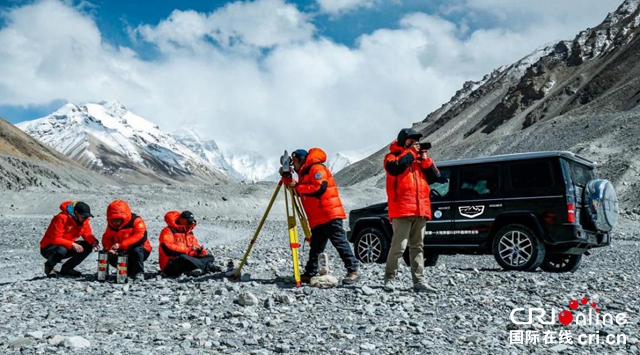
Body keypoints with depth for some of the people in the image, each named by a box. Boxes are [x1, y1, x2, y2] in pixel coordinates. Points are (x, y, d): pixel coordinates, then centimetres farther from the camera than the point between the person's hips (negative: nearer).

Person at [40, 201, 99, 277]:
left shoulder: (83, 219, -4)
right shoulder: (62, 218, -25)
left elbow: (87, 234, -2)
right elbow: (55, 239, -29)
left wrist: (93, 241, -25)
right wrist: (72, 244, -39)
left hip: (67, 247, 7)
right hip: (48, 248, -7)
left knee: (88, 246, -13)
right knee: (61, 250, -39)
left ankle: (67, 268, 3)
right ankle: (49, 266, -4)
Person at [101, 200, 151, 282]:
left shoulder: (136, 221, -18)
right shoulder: (112, 226, 1)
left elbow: (140, 237, -32)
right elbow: (106, 238, -1)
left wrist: (121, 245, -39)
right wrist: (109, 248, -25)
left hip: (140, 251, -5)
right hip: (123, 253, 5)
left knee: (136, 250, -37)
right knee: (111, 258, -21)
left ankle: (139, 273, -17)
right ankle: (131, 271, 2)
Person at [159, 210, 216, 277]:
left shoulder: (189, 233, 17)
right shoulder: (168, 231, -6)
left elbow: (196, 246, 16)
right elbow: (168, 249, -20)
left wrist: (200, 251, -10)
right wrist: (188, 250, -25)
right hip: (171, 266, -7)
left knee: (210, 257, -5)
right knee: (183, 258, -39)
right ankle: (207, 267, -30)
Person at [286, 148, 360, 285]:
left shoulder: (316, 168, -8)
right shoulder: (304, 173, 24)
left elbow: (319, 188, -21)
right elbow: (303, 191, 25)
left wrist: (297, 186, -15)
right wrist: (289, 180, 13)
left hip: (329, 214, -10)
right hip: (317, 218, 10)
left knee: (339, 242, -12)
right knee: (316, 247, 11)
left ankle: (353, 270, -11)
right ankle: (310, 273, 16)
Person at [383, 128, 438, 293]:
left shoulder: (419, 158, 23)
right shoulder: (392, 156, 5)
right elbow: (395, 167, -19)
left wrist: (424, 158, 5)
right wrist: (411, 152, -7)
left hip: (420, 210, 6)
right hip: (402, 211, -6)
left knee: (417, 247, 7)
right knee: (398, 246, -10)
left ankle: (419, 281, 9)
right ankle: (389, 278, -1)